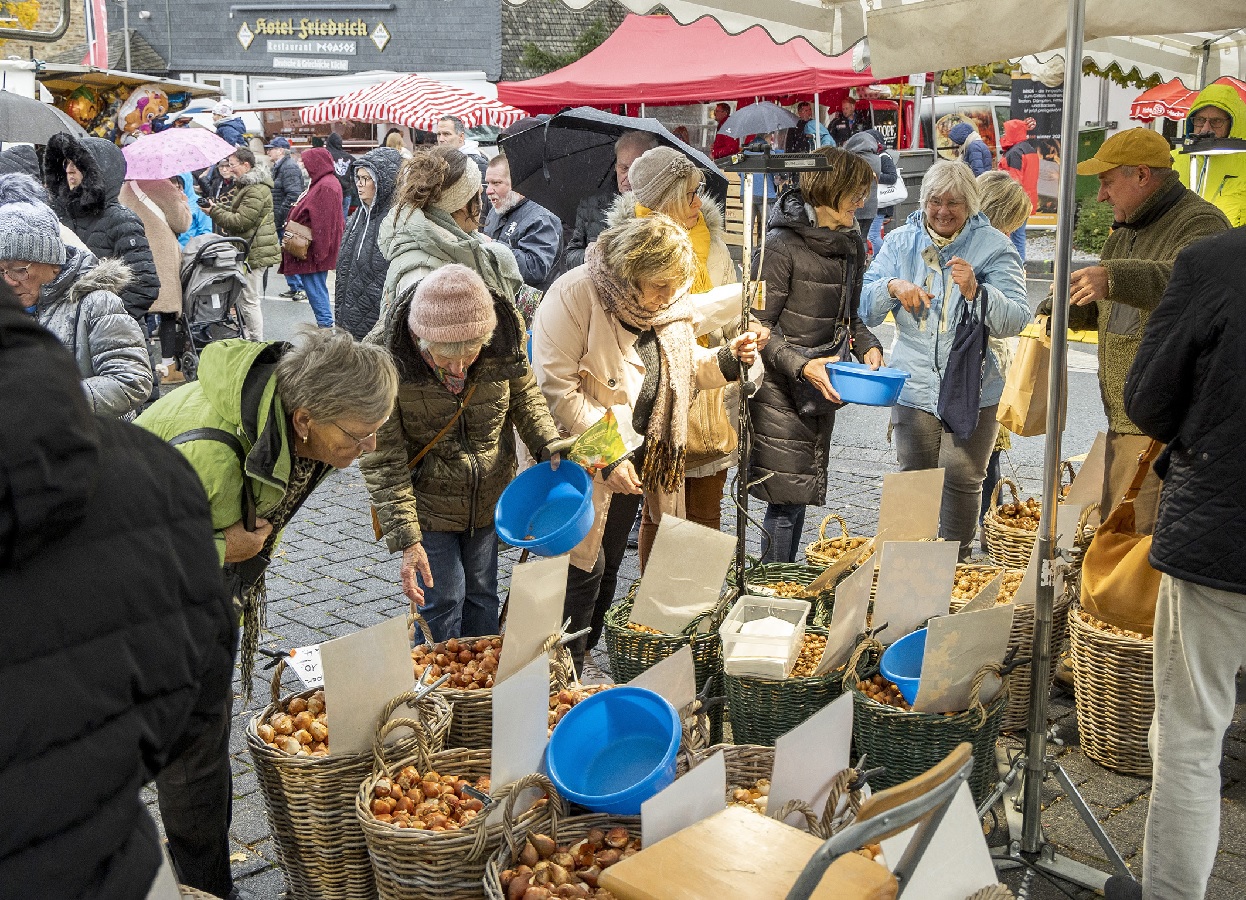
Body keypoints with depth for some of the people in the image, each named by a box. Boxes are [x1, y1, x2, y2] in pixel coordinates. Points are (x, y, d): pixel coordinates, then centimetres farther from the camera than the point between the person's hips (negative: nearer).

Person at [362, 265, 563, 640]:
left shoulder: (504, 338, -20)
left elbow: (525, 397, 2)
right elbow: (383, 461, -22)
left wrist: (549, 447, -13)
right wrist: (406, 540, -24)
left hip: (489, 497, 3)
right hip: (427, 505, -3)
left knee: (481, 596, 17)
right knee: (442, 602, 1)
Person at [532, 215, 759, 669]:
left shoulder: (667, 300, 3)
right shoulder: (576, 294, -20)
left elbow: (684, 366, 16)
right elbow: (556, 388, -23)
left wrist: (727, 360, -6)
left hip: (635, 460, 7)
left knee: (609, 566, 16)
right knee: (584, 565, -2)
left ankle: (589, 657, 33)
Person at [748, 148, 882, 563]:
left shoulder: (851, 244, 10)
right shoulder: (782, 245, -15)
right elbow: (757, 329, -15)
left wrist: (867, 345, 2)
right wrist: (801, 365, -26)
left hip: (823, 387, 7)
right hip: (780, 389, -7)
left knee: (800, 496, 14)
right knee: (785, 500, -4)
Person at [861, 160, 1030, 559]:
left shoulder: (993, 246, -3)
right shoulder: (900, 242, 6)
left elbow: (1014, 320, -10)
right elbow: (866, 310, 3)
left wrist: (975, 290, -26)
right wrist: (892, 286, -17)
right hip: (915, 387, 2)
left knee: (962, 478, -1)